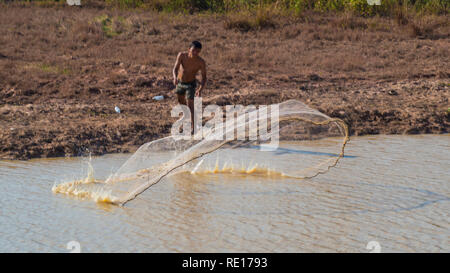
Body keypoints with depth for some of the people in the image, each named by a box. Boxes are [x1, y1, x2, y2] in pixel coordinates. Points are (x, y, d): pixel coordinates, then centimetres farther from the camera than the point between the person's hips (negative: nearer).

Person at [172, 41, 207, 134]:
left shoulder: (201, 62, -28)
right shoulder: (181, 55, -23)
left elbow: (204, 77, -23)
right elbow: (175, 68, -25)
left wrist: (200, 89, -41)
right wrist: (175, 77, -48)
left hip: (191, 84, -4)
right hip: (180, 83, 4)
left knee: (191, 106, -14)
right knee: (181, 101, 25)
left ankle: (193, 128, -10)